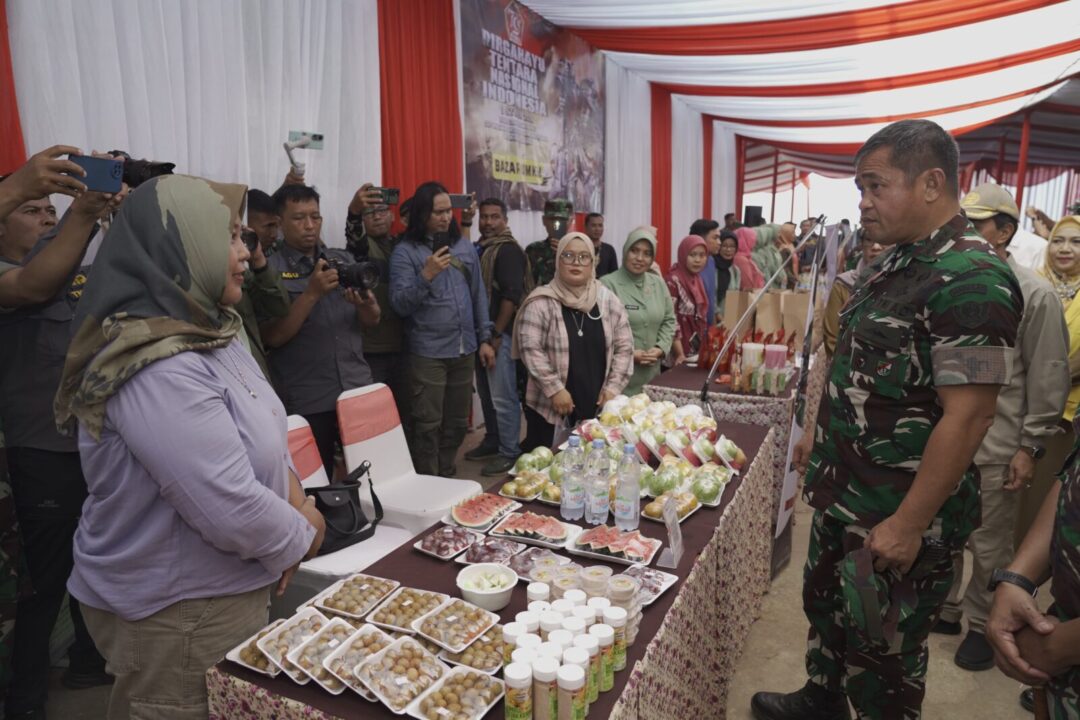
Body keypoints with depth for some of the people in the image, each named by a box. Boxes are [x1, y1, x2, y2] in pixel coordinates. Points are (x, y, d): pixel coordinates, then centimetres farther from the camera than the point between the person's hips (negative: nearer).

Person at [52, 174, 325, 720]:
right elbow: (232, 511, -31)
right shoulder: (156, 370, -30)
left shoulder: (205, 331, 2)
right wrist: (302, 535, -12)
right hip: (177, 615, -8)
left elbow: (259, 430, 13)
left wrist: (292, 491, -2)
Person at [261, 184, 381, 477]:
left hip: (359, 391, 4)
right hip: (306, 403, -3)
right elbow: (272, 337, -11)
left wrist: (365, 304, -14)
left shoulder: (344, 260, 9)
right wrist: (312, 294, -20)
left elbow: (373, 320, 8)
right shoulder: (270, 269, -4)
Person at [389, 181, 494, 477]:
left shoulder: (465, 247, 10)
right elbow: (400, 304, -12)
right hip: (428, 353, -5)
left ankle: (447, 479, 31)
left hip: (464, 350, 5)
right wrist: (426, 275, -25)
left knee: (457, 423, 15)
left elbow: (478, 295, 14)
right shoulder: (405, 251, -5)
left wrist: (484, 339, 10)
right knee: (428, 425, 0)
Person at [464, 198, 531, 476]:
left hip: (500, 333, -8)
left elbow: (511, 295, -18)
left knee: (503, 396, -4)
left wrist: (497, 334, -19)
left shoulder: (508, 250, -10)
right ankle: (492, 440, 29)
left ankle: (510, 452, 5)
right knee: (486, 392, 16)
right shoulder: (479, 248, 16)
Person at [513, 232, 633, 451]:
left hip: (597, 407, 4)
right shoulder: (541, 302, -9)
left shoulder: (608, 300, 4)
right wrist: (555, 390, -16)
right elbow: (530, 349, -13)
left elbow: (624, 347, 6)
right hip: (550, 408, -3)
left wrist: (612, 388, -2)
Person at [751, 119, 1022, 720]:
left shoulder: (972, 278, -21)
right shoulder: (900, 263, 8)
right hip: (845, 492, 9)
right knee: (826, 607, 25)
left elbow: (967, 415, -25)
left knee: (883, 649, 10)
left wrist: (908, 525, -23)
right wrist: (824, 442, 17)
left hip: (897, 514, -9)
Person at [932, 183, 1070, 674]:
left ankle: (982, 626, 30)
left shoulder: (1035, 295, -9)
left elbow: (1048, 378, -8)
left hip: (993, 449, -4)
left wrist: (1030, 448, -9)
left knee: (988, 546, 10)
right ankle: (943, 610, 37)